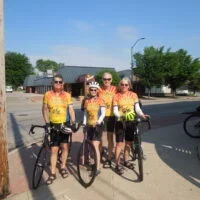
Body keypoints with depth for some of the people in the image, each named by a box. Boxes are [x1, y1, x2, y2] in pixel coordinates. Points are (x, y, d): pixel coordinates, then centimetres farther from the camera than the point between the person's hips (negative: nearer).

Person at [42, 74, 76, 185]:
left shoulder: (67, 95, -1)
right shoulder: (47, 94, -3)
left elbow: (71, 109, -3)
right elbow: (45, 109, 1)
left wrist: (73, 122, -12)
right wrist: (47, 123, -7)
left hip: (64, 124, 1)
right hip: (53, 125, -1)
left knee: (64, 147, 9)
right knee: (54, 149, 1)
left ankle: (63, 167, 30)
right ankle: (52, 173, 14)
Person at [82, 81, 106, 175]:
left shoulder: (100, 100, -5)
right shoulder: (87, 101, 7)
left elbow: (103, 113, -12)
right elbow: (85, 114, 12)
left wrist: (98, 122, -26)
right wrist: (84, 123, 5)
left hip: (97, 125, -5)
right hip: (89, 125, 5)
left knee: (95, 146, -11)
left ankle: (98, 168, -5)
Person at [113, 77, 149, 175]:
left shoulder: (133, 95, 3)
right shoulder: (116, 96, -2)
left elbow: (137, 108, -3)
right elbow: (115, 110, -8)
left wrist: (142, 115, -22)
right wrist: (120, 116, -27)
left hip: (130, 122, 3)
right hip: (120, 122, -2)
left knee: (128, 142, 13)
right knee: (119, 143, -2)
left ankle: (126, 161, 31)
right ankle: (117, 165, 8)